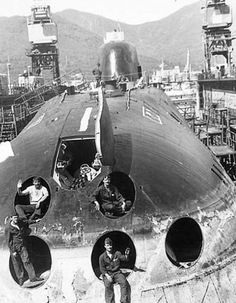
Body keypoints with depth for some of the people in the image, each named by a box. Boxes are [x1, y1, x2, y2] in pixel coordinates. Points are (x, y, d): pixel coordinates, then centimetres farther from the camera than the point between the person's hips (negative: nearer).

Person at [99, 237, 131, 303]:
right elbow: (102, 268, -1)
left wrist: (126, 255, -27)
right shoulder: (102, 257, 2)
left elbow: (124, 258, -3)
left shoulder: (117, 253, 7)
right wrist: (107, 276, -17)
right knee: (108, 285, -31)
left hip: (117, 272, 1)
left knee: (124, 282, -26)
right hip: (107, 274, -1)